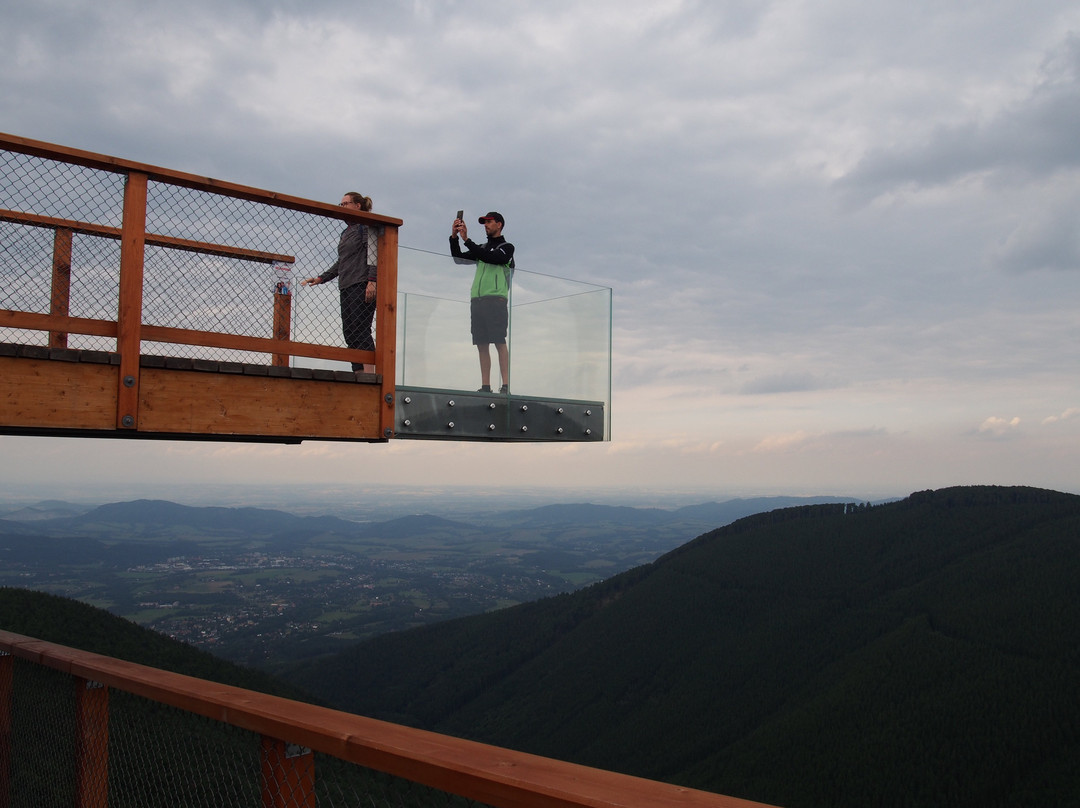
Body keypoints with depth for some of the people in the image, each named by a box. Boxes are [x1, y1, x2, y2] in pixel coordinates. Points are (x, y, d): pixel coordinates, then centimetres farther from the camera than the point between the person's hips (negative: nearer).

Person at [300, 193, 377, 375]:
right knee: (349, 334, 2)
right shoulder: (346, 233, 25)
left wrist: (372, 281, -22)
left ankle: (369, 374, -20)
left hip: (362, 285, -9)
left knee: (361, 331, -16)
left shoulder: (367, 226, 0)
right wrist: (320, 278, 19)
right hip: (347, 287, 9)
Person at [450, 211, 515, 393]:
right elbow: (459, 258, 21)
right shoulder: (482, 248, 25)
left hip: (495, 300, -6)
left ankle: (506, 385, -16)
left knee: (499, 342, -13)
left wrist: (467, 240, -14)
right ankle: (485, 387, 3)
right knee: (481, 345, 1)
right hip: (477, 301, 6)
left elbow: (490, 257, -12)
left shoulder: (506, 247, 7)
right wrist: (454, 237, 7)